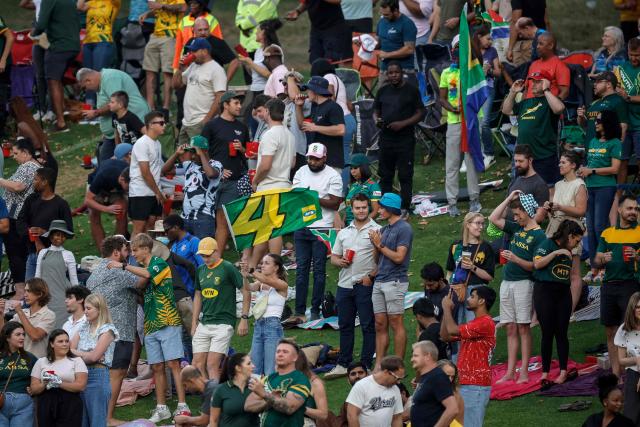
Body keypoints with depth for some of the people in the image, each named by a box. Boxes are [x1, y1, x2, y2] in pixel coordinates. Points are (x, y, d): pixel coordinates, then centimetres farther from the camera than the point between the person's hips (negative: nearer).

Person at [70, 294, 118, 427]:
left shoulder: (107, 330, -6)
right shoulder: (84, 329, 15)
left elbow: (93, 357, -14)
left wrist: (76, 353, 3)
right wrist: (84, 354, -9)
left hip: (98, 376, -7)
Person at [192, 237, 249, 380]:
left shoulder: (228, 268, -7)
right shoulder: (201, 270, 13)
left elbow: (246, 292, -6)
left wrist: (244, 319, -9)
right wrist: (194, 323, 18)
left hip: (223, 324, -7)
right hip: (203, 324, 7)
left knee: (212, 365, -15)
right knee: (198, 364, 0)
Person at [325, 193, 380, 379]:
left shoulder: (376, 230, -2)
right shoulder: (344, 232, 17)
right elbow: (333, 257, 21)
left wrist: (371, 276, -15)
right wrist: (340, 261, -2)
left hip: (365, 284, -6)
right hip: (344, 285, 6)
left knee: (368, 326, -3)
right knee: (345, 325, 10)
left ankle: (366, 366, 1)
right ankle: (343, 365, 16)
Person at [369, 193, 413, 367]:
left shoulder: (404, 229, -9)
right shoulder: (384, 229, 16)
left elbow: (398, 257, -16)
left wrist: (380, 244, -8)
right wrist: (375, 243, 1)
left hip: (394, 281, -8)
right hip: (379, 281, 8)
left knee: (396, 323, -6)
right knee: (380, 325, 6)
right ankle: (379, 365, 7)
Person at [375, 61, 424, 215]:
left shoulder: (411, 90, -1)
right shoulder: (383, 91, 12)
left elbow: (420, 113, -2)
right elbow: (376, 111, 19)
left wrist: (403, 123, -16)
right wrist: (377, 120, -4)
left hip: (405, 138, -4)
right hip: (386, 138, 5)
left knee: (405, 175, -3)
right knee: (385, 175, 8)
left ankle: (404, 208, 0)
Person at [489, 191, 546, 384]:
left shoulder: (538, 235, -7)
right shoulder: (516, 228, 14)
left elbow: (536, 265, -11)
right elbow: (493, 219, 17)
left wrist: (516, 259, -23)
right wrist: (509, 199, 13)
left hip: (523, 283, -7)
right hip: (507, 282, 7)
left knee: (523, 327, -5)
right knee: (510, 328, 6)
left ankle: (524, 371, -4)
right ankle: (510, 371, 7)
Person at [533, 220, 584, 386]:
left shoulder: (569, 252, 16)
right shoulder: (547, 245, -4)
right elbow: (537, 264, -17)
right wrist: (555, 253, -20)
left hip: (563, 293, 6)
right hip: (545, 290, -6)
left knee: (561, 333, 2)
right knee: (547, 333, -4)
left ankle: (563, 372, 4)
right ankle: (545, 372, 2)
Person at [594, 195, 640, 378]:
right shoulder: (607, 233, 16)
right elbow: (596, 260, 16)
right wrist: (603, 259, -6)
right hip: (609, 285, 5)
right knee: (611, 331, 6)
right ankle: (616, 374, 12)